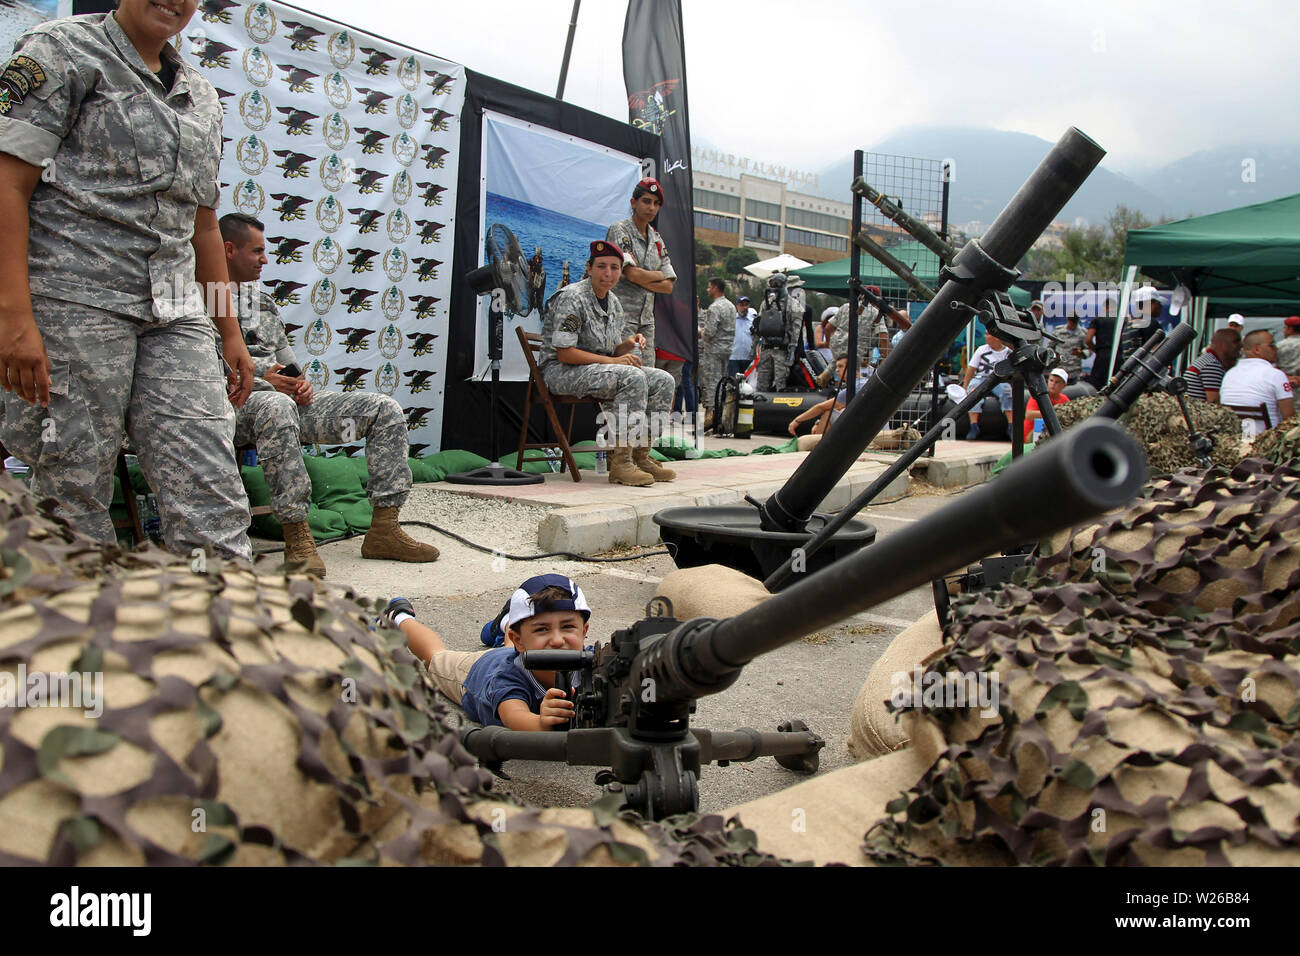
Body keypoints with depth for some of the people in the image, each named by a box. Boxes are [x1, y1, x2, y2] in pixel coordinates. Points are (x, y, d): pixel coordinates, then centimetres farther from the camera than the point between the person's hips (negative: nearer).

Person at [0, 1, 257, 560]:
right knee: (74, 499, -1)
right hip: (75, 303, -5)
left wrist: (231, 334, 20)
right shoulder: (63, 50, 4)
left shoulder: (202, 97, 23)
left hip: (177, 314, 5)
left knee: (214, 503, -5)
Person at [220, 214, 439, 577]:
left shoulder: (264, 302, 29)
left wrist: (300, 383, 1)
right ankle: (297, 539, -40)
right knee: (276, 407, -45)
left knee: (384, 409, -7)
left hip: (287, 400, 8)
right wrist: (260, 374, -17)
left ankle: (384, 530, -14)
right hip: (236, 402, -8)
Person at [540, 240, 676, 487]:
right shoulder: (573, 298, -14)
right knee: (633, 378, -31)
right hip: (561, 371, -9)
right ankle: (620, 463, -30)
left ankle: (640, 455, -7)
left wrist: (629, 344, -5)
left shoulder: (614, 303, 13)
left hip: (598, 367, 9)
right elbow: (564, 353, -20)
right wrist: (612, 360, -24)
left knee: (663, 380, -6)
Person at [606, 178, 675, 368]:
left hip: (647, 318, 7)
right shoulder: (620, 229, -2)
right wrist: (659, 275, 3)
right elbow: (631, 273, -15)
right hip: (622, 315, -7)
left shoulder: (656, 238, 19)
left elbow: (668, 286, 9)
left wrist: (641, 278, -6)